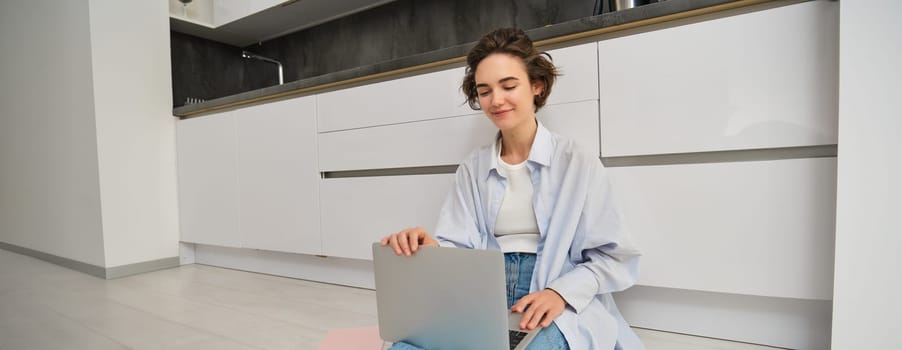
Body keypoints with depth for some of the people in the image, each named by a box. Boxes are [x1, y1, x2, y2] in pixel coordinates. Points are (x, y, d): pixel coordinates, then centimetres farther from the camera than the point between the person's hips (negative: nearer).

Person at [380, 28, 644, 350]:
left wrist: (561, 293, -18)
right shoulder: (471, 169, 10)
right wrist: (430, 249, -20)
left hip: (561, 309, -1)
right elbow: (459, 247, 3)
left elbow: (614, 258, 0)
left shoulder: (580, 163, 1)